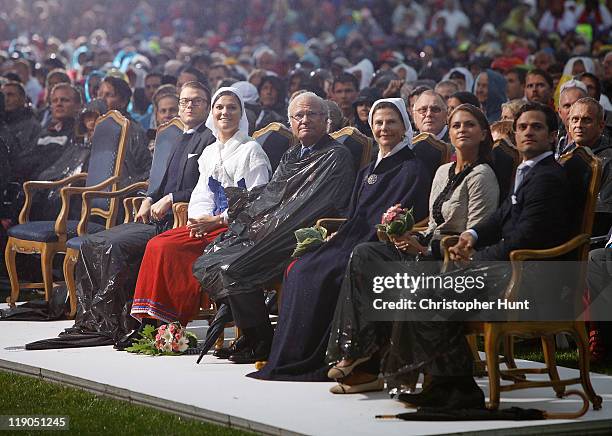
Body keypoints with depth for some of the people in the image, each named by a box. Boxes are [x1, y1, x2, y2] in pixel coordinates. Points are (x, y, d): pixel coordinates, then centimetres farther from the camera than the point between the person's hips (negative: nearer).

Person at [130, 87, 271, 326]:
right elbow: (202, 194, 17)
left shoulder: (252, 150, -1)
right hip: (210, 224, 7)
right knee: (157, 245, -19)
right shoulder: (209, 152, 21)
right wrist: (199, 219, -6)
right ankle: (151, 323, -21)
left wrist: (217, 221, -14)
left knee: (168, 249, -25)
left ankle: (174, 323, -20)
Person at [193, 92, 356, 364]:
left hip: (299, 237, -9)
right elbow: (268, 195, 20)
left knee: (233, 268, -25)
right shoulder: (291, 156, 24)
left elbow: (311, 204, -13)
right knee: (209, 261, -5)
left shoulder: (336, 156, -4)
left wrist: (270, 224, -14)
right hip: (268, 231, 9)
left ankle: (260, 344, -13)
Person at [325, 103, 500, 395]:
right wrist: (417, 239, -1)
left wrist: (425, 250, -17)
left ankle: (368, 364, -11)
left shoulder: (481, 176, -8)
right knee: (363, 255, -13)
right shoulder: (444, 172, 19)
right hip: (431, 253, 8)